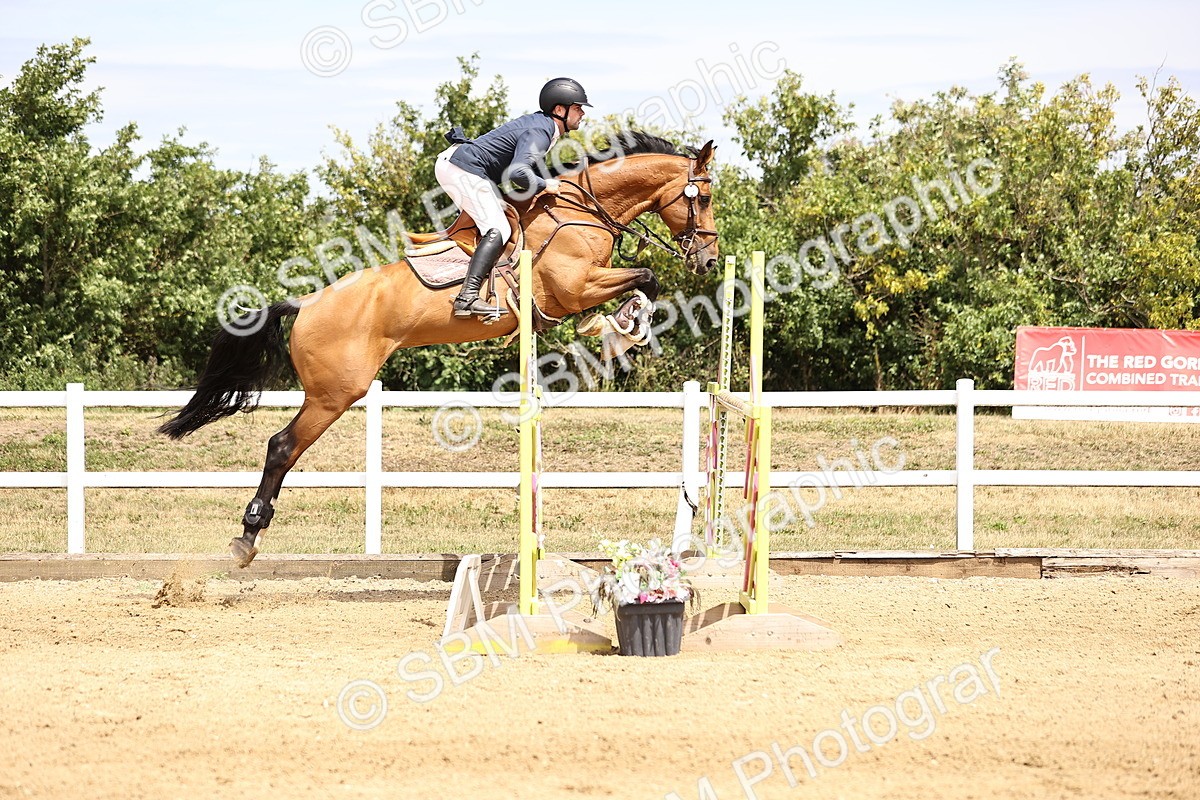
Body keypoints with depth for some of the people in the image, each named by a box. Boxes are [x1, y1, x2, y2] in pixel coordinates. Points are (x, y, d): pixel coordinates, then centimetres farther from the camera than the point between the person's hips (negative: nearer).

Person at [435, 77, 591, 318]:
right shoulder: (539, 132, -18)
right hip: (464, 170, -11)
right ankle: (468, 297, -30)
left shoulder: (539, 123, 14)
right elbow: (518, 172, -32)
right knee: (498, 230, -18)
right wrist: (544, 186, -15)